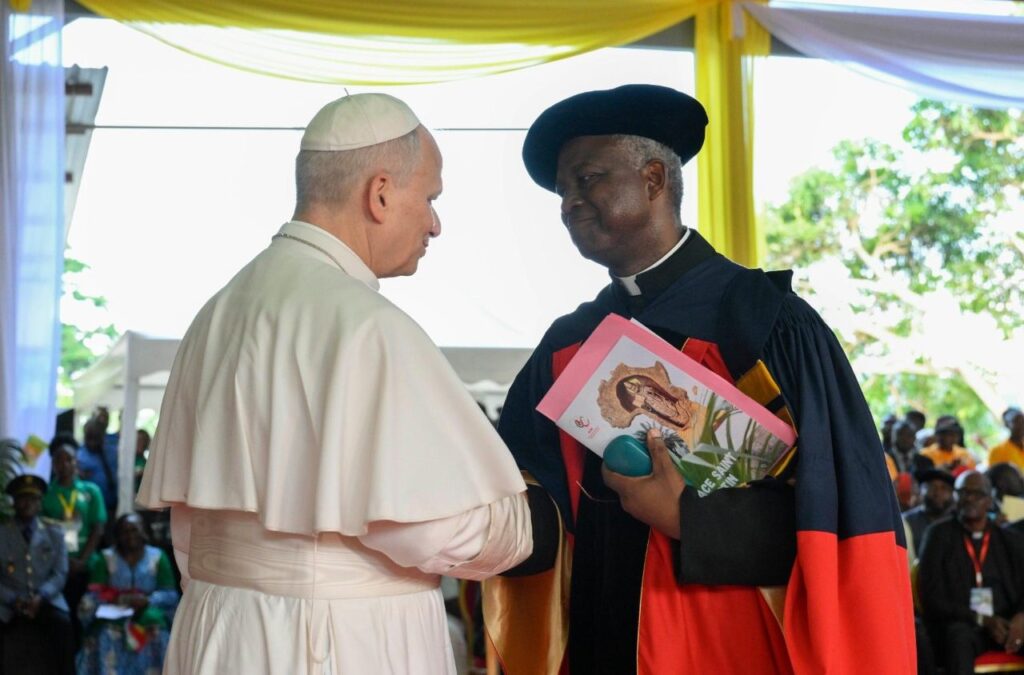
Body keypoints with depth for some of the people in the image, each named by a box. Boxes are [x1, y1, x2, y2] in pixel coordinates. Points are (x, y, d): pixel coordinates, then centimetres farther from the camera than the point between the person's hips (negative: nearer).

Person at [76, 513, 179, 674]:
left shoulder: (158, 557, 8)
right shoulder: (104, 558, 10)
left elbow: (170, 594, 1)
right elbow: (95, 593, 1)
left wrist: (147, 600, -18)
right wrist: (117, 598, -19)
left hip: (149, 610, 0)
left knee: (155, 625, -33)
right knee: (108, 632, -32)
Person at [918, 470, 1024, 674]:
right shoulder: (939, 535, 7)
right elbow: (932, 599, -1)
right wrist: (982, 620, -13)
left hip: (1007, 625, 3)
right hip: (959, 625, -3)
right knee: (959, 636, -37)